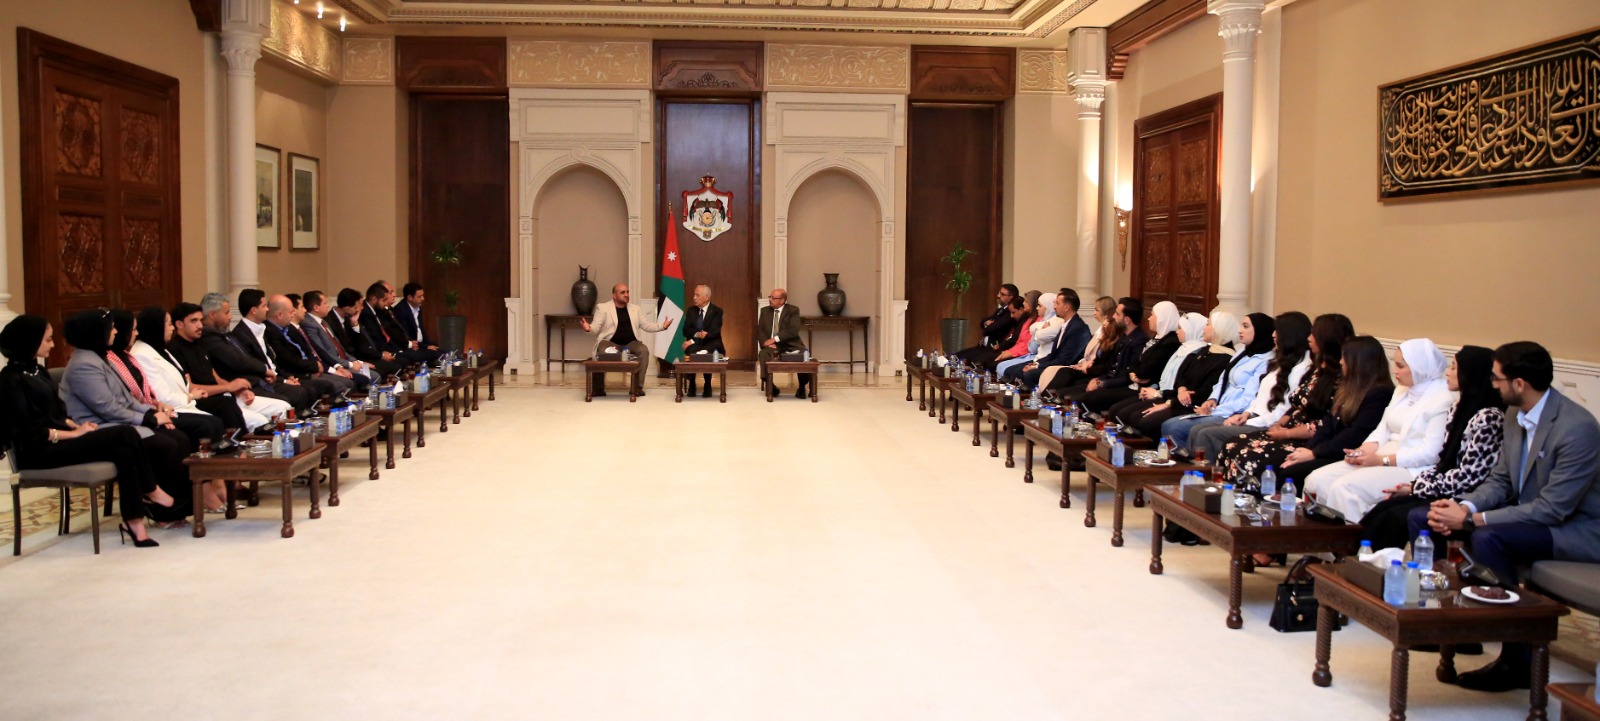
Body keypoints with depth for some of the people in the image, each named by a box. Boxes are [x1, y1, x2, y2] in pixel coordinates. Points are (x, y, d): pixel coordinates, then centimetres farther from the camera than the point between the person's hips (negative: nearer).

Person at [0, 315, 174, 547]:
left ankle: (134, 520, -25)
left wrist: (76, 426, -1)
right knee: (125, 435, -23)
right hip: (38, 451, -8)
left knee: (123, 451, -21)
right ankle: (151, 492, -7)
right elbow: (29, 432, -15)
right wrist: (75, 434, -14)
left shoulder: (37, 371, 17)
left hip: (60, 440, 8)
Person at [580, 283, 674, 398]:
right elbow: (596, 327, -4)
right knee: (602, 352, -35)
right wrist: (589, 328, -29)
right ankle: (598, 388, -15)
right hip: (610, 342, -3)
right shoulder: (603, 308, 4)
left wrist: (662, 326, -2)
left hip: (630, 343, 3)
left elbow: (646, 326, 14)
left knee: (644, 350, -27)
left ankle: (638, 387, -20)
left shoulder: (635, 308, 16)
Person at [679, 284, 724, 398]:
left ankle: (708, 386, -18)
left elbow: (714, 332, -13)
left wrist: (693, 341, -21)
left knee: (706, 354, -38)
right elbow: (686, 330, 3)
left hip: (710, 344, -3)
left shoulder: (717, 311, -2)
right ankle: (691, 385, -19)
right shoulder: (691, 310, 12)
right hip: (694, 344, 3)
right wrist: (697, 334, -20)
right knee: (690, 351, -34)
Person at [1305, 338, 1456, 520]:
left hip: (1412, 470, -9)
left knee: (1344, 488, -29)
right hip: (1379, 460, 9)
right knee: (1317, 480, -10)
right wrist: (1363, 450, -6)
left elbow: (1430, 453, -16)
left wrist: (1381, 460, -18)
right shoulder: (1402, 391, 19)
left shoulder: (1442, 399, -9)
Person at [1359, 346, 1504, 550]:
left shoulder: (1489, 417, -16)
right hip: (1447, 491, 8)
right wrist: (1414, 483, -1)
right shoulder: (1461, 408, 12)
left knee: (1396, 515, -22)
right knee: (1385, 507, -13)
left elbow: (1467, 476, -18)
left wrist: (1417, 488, -10)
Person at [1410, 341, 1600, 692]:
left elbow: (1554, 508, -27)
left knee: (1487, 539, -35)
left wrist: (1471, 519, -27)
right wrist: (1463, 506, -14)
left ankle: (1518, 660, -21)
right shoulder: (1517, 419, 2)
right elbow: (1500, 481, 8)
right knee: (1421, 518, -3)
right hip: (1530, 513, 8)